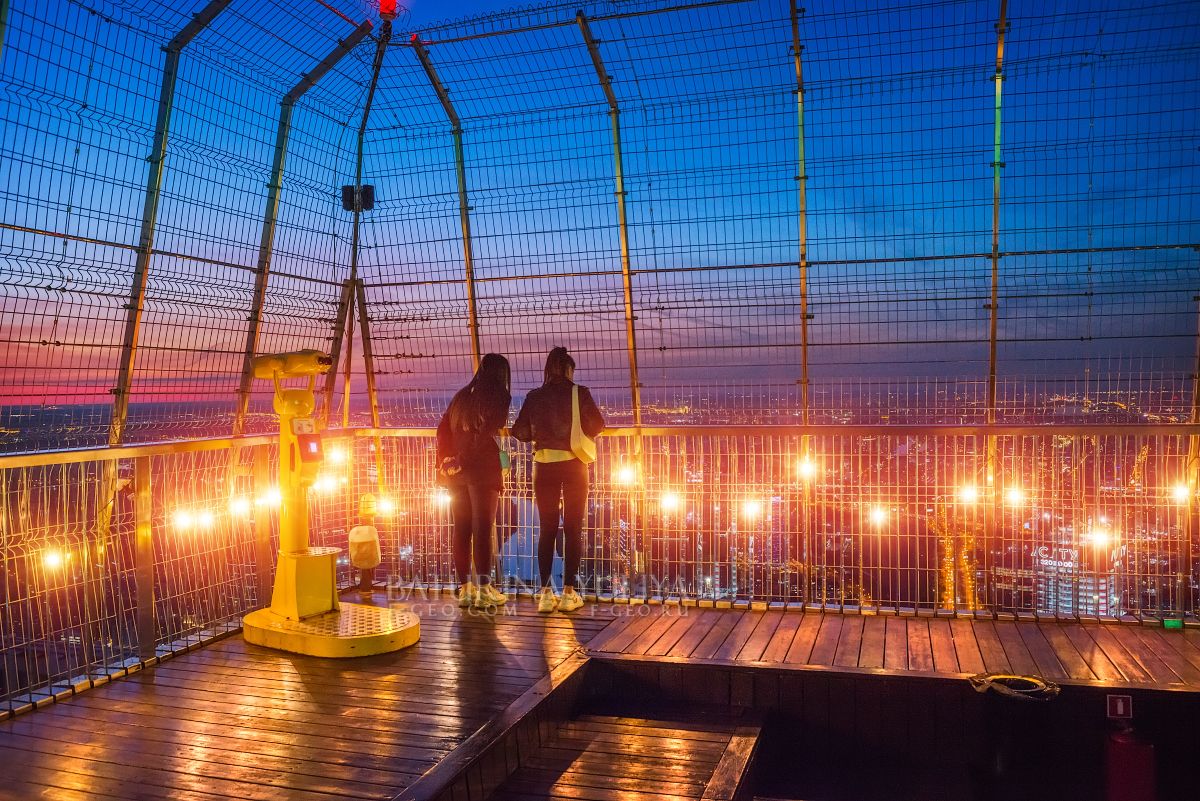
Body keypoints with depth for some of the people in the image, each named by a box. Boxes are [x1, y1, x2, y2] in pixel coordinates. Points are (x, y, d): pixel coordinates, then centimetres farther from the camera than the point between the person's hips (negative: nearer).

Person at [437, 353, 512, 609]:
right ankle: (483, 590, 0)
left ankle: (465, 588, 14)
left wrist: (445, 462, 12)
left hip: (456, 472, 5)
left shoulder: (462, 396, 14)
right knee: (483, 529, -2)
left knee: (462, 530, 9)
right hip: (483, 470, -5)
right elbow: (490, 434, -14)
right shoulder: (499, 397, -3)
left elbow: (442, 430, 11)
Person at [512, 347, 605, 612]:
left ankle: (545, 593, 5)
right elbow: (597, 425, -6)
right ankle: (568, 592, 4)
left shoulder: (534, 397, 1)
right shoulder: (579, 393, -4)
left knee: (547, 528, 8)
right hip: (573, 464, -2)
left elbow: (519, 431, -1)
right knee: (573, 528, 5)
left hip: (544, 466, 2)